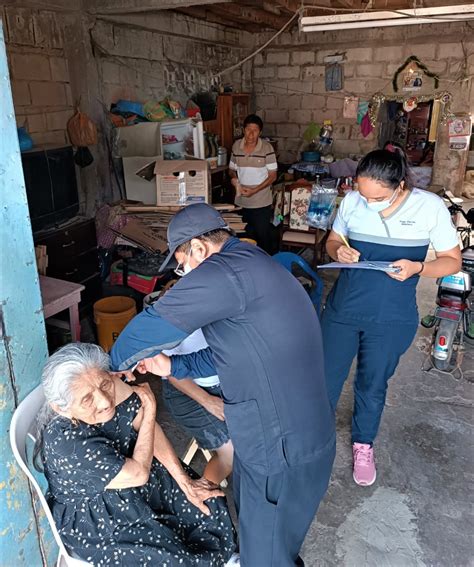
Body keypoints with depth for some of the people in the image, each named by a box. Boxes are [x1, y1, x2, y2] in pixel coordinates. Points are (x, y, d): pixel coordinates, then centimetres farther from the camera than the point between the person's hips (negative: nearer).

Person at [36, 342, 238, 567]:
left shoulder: (111, 385, -21)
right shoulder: (65, 445, -35)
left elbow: (147, 427, -8)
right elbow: (138, 473, -26)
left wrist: (185, 481, -8)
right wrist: (149, 410, -20)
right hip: (99, 523, -5)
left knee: (212, 506, 2)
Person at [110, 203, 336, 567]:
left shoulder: (226, 270, -23)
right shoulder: (253, 268, 10)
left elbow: (152, 325, -19)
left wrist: (115, 363, 1)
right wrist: (173, 367, 11)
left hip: (283, 454, -9)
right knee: (253, 531, 30)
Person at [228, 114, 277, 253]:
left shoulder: (267, 148, -12)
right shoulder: (236, 146, -1)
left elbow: (272, 176, -10)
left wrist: (254, 190, -19)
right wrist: (234, 178, -13)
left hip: (261, 202, -3)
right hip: (241, 201, 4)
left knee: (263, 236, 8)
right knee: (247, 235, 17)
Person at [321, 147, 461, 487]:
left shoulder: (430, 207, -12)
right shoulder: (351, 201, -7)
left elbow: (453, 261, -5)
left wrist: (417, 268, -25)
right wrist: (338, 251, -15)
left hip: (391, 319, -1)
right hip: (343, 309, 2)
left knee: (373, 385, 16)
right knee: (326, 378, 12)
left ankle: (363, 444, 43)